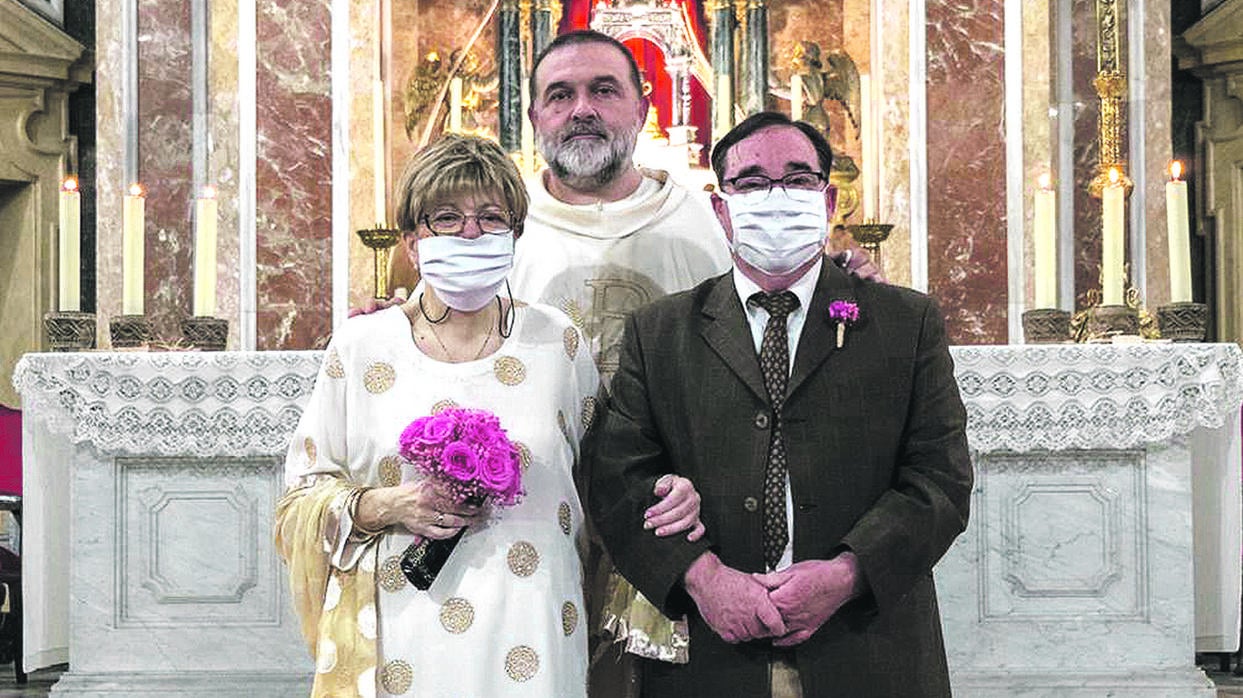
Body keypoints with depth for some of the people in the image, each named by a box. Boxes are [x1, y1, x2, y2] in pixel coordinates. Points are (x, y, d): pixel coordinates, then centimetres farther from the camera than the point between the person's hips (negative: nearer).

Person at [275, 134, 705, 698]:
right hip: (399, 645, 0)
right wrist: (383, 506, -12)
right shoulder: (360, 348, 0)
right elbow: (302, 498, 6)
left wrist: (664, 497, -5)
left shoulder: (556, 341, 2)